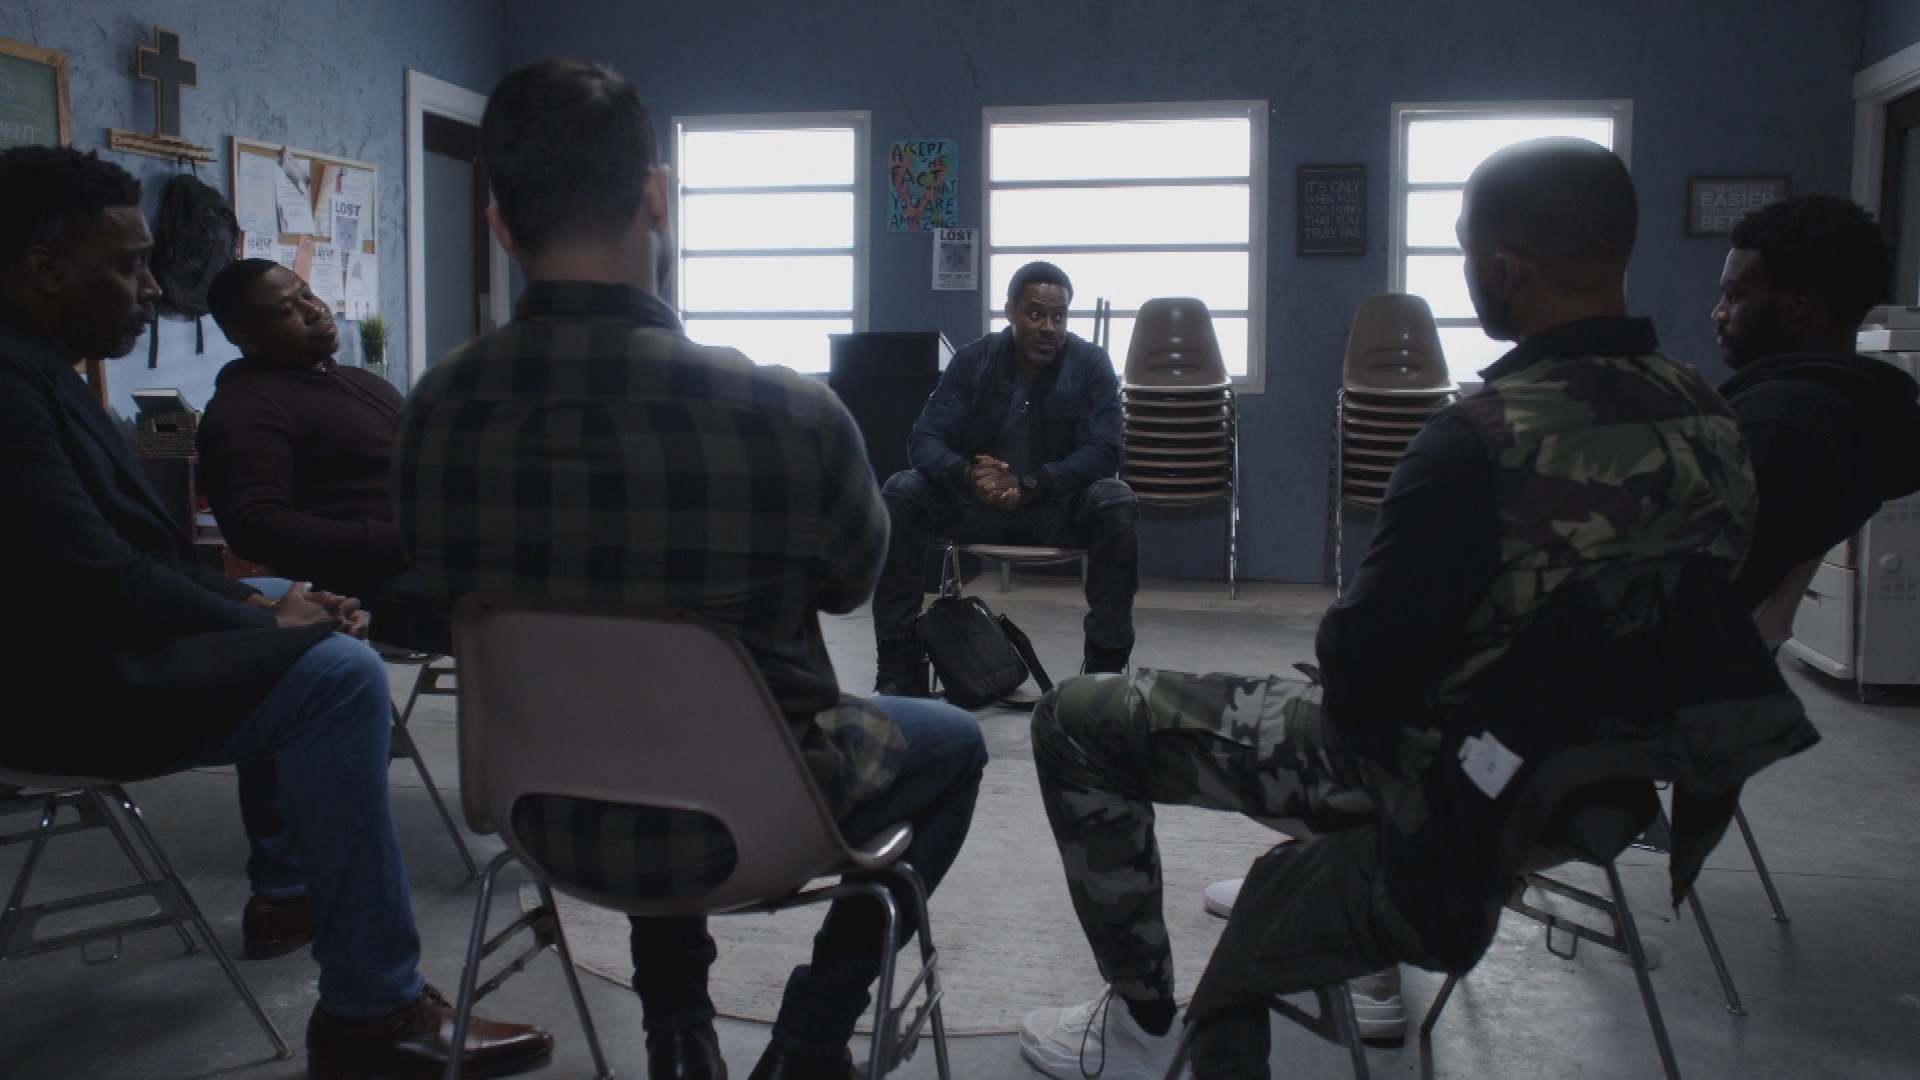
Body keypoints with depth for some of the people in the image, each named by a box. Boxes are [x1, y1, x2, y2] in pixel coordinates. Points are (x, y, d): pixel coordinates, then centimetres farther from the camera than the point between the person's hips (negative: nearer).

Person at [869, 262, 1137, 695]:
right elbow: (924, 440, -9)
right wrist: (967, 474, -33)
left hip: (1059, 508, -1)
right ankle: (900, 665, -21)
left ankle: (1106, 665, -24)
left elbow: (1103, 452, -15)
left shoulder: (1090, 363, -6)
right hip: (977, 505, 2)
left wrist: (1028, 484, -31)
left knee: (1116, 504, -33)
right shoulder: (972, 361, -2)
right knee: (899, 493, -24)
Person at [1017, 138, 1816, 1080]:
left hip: (1451, 785, -8)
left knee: (1076, 721, 0)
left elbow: (1356, 667, -24)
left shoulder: (1485, 443, -29)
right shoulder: (1707, 419, -5)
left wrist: (1344, 651, 1)